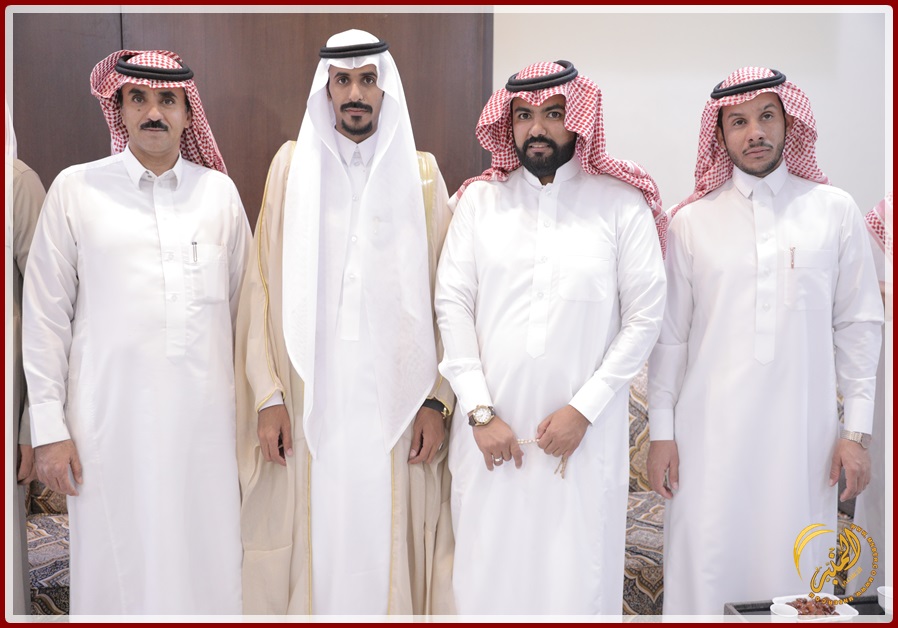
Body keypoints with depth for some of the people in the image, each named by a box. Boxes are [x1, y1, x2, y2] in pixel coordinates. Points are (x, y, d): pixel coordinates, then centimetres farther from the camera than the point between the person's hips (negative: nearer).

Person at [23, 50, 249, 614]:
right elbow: (44, 316, 3)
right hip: (111, 418, -1)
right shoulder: (75, 189, 3)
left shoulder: (220, 191, 8)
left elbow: (244, 306, 11)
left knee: (209, 562, 6)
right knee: (118, 565, 5)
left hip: (205, 419, 2)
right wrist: (49, 428, -1)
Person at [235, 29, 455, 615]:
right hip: (310, 405, 0)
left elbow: (443, 296, 3)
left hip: (395, 404, 0)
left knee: (387, 545, 4)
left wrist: (435, 400, -4)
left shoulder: (421, 173, 7)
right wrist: (267, 396, -4)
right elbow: (264, 286, 3)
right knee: (314, 546, 5)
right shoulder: (293, 165, 6)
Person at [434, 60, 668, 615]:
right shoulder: (479, 200, 7)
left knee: (578, 571, 5)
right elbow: (453, 304, 2)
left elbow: (645, 315, -1)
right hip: (491, 429, 2)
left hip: (586, 429, -1)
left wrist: (584, 409, -8)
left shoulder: (621, 203, 2)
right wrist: (480, 413, -6)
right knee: (490, 566, 9)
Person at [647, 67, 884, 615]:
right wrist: (661, 431, 2)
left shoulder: (835, 211, 6)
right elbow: (670, 334, 5)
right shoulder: (691, 220, 5)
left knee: (797, 567, 4)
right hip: (710, 431, 0)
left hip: (803, 430, 1)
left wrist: (857, 431, 2)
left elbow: (859, 325, 6)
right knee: (705, 566, 1)